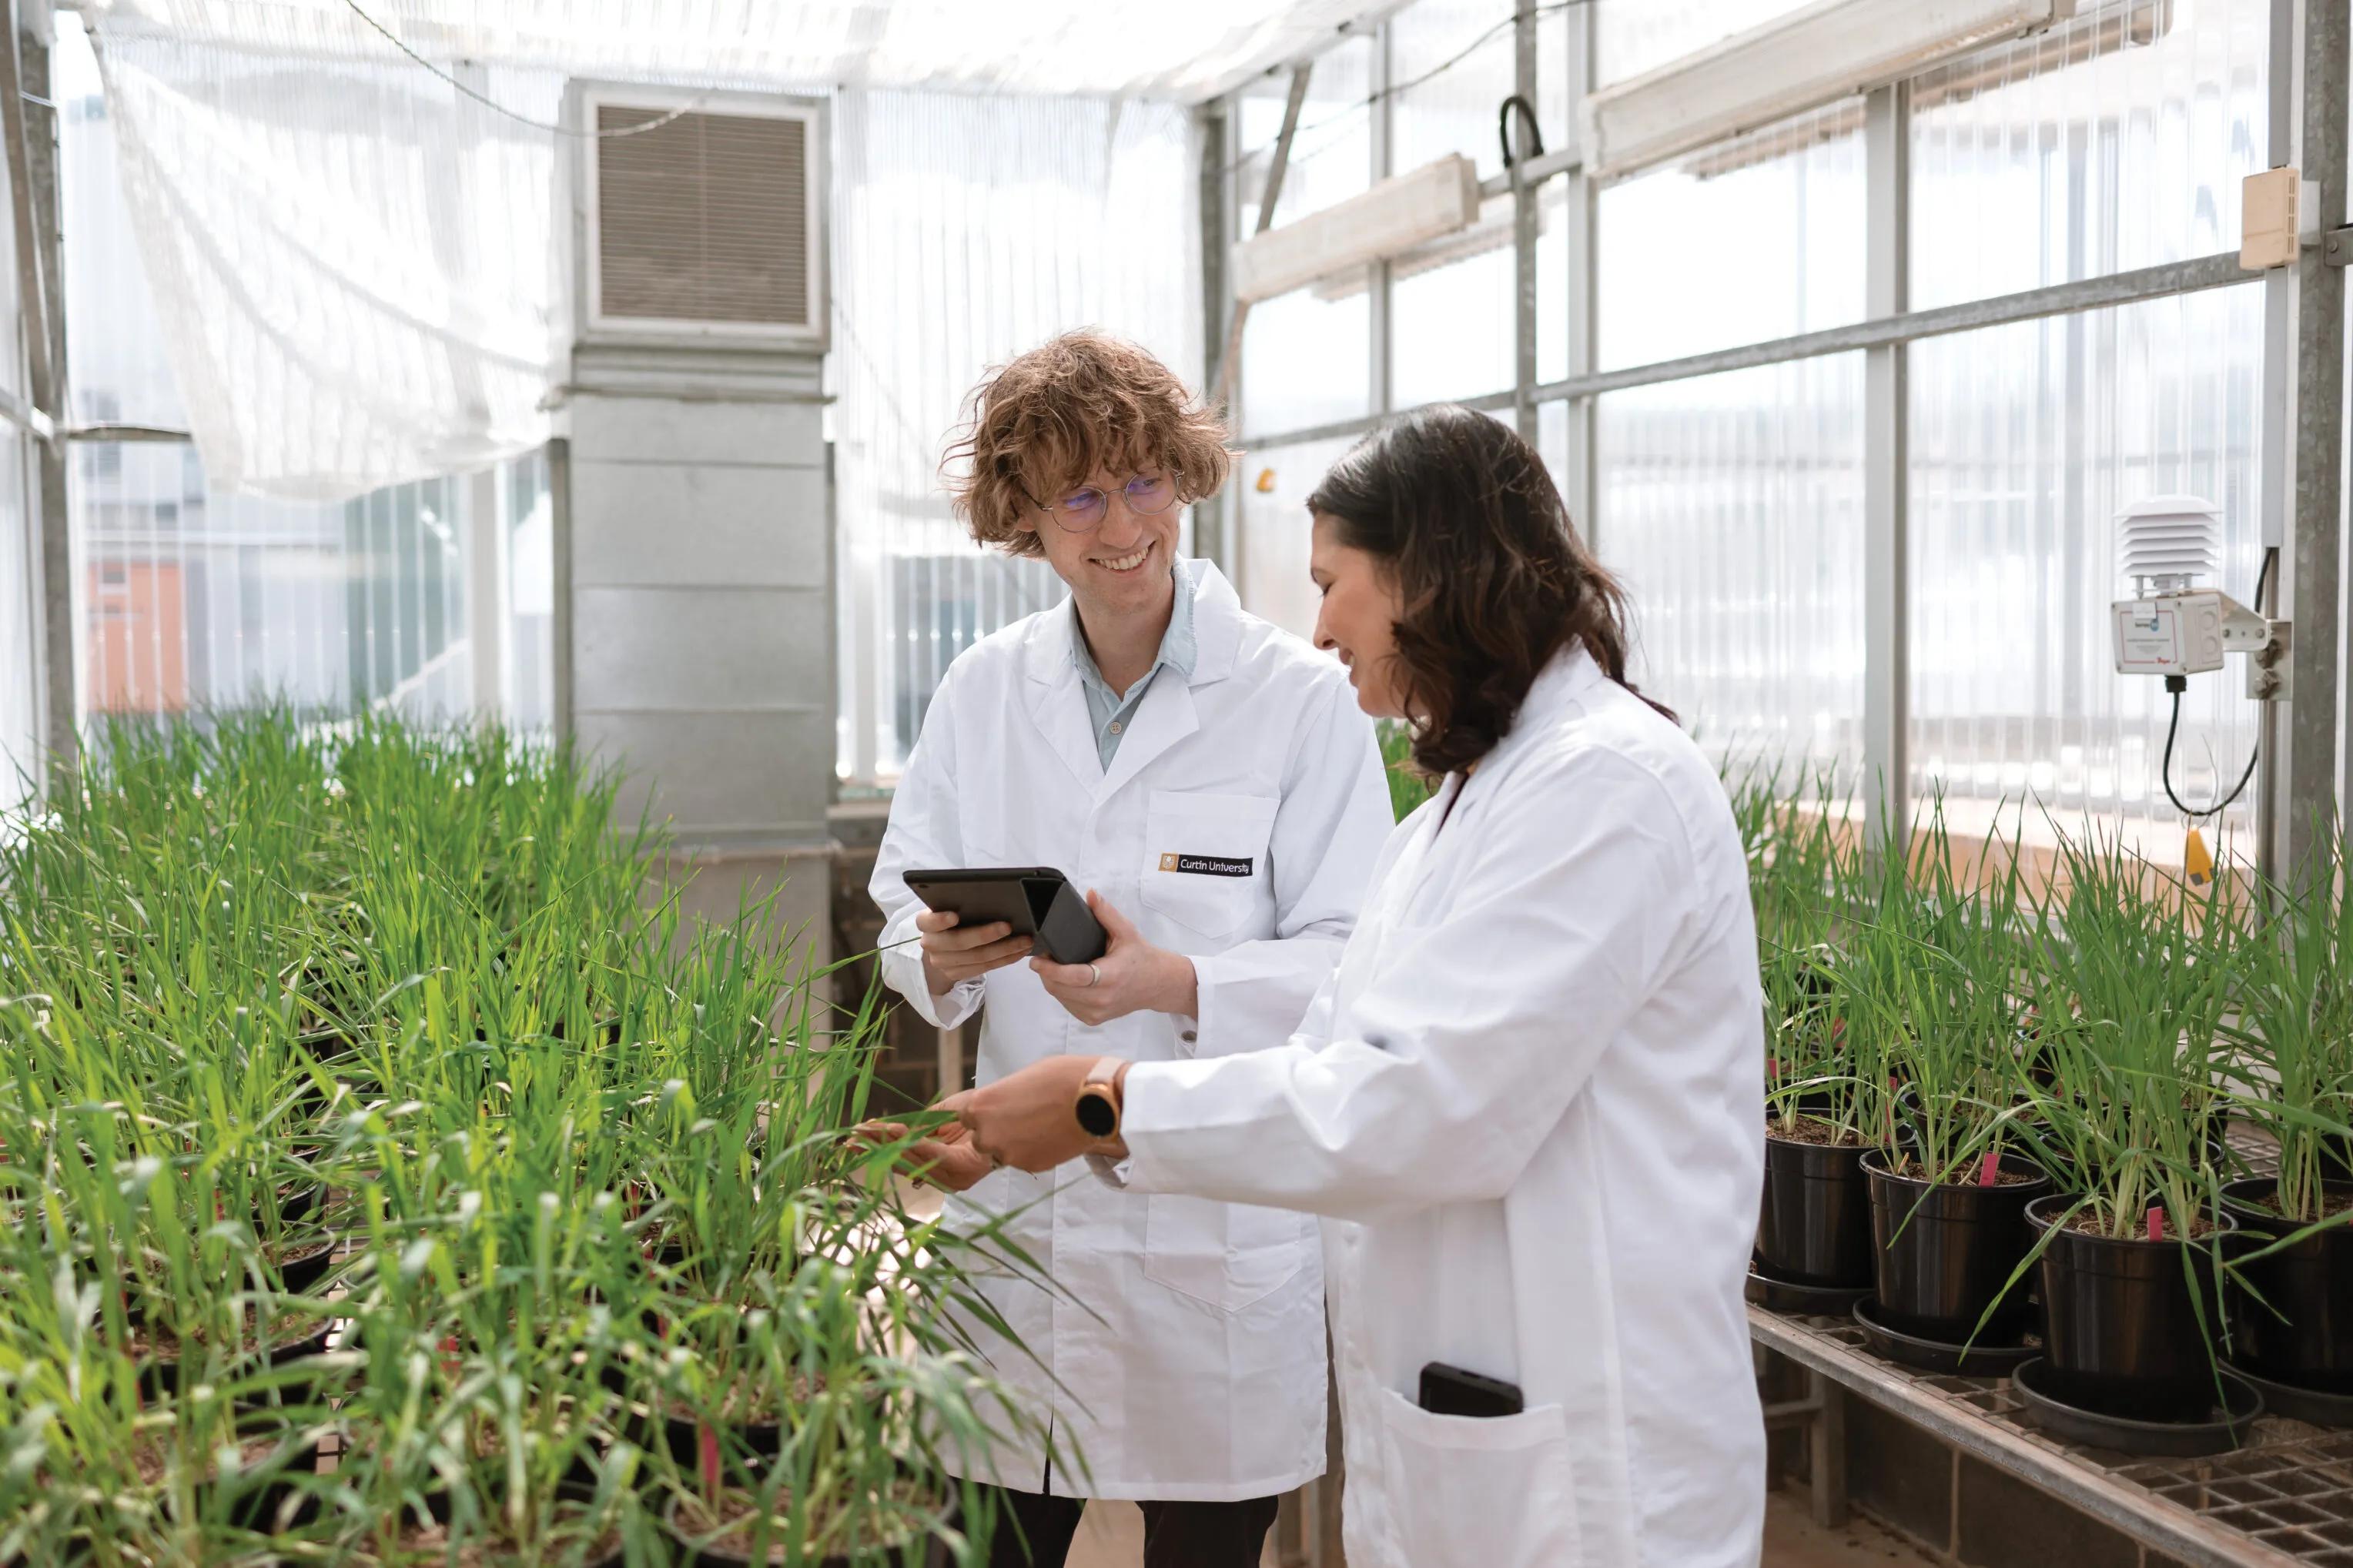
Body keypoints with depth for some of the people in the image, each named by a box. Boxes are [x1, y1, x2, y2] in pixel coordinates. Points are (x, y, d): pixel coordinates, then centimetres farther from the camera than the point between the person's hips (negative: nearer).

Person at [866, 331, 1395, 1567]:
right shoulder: (982, 691, 6)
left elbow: (1355, 962, -10)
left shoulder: (1301, 698, -6)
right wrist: (940, 956, -15)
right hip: (1016, 1207, 3)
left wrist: (1180, 985, -27)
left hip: (1222, 1226, -2)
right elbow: (905, 921, 8)